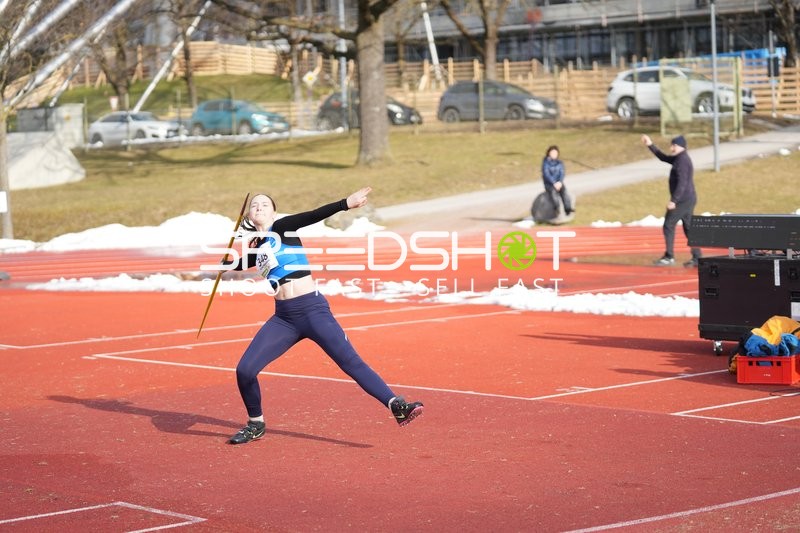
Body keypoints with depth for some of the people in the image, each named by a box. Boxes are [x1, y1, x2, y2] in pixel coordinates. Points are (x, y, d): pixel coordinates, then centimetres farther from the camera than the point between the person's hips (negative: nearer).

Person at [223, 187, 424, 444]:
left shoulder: (281, 228, 3)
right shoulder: (257, 247, 17)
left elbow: (314, 215, -15)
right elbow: (238, 264, 42)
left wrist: (346, 203, -25)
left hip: (312, 309, -5)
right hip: (284, 317, 5)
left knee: (351, 362, -14)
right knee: (244, 370, -4)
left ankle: (397, 406, -21)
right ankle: (256, 425, 17)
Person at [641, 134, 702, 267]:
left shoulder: (682, 161, -15)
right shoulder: (680, 158, 16)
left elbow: (682, 183, -22)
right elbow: (663, 157, 29)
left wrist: (674, 200, -24)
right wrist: (650, 145, 27)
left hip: (682, 200, -10)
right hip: (689, 199, 10)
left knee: (668, 226, -5)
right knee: (689, 228, 9)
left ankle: (669, 257, -5)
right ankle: (697, 258, 6)